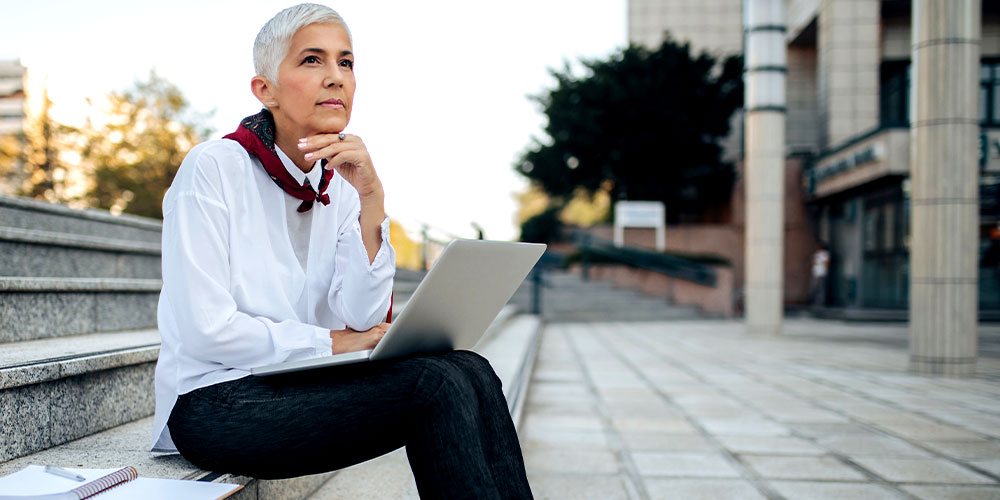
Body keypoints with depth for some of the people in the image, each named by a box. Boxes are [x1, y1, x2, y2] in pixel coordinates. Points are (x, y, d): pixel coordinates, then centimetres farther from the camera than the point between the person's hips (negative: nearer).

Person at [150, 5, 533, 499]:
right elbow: (206, 331, -17)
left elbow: (364, 319, -6)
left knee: (469, 370, -17)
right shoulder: (212, 167, -10)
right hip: (212, 404, -6)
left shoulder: (339, 187, 7)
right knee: (435, 385, -24)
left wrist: (371, 200, -15)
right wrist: (328, 343, -9)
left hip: (296, 386, 6)